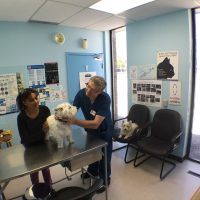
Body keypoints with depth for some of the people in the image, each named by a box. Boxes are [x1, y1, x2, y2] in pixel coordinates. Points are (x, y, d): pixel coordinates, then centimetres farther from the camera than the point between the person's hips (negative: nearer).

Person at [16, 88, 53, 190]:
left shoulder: (45, 110, -22)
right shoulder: (21, 117, -27)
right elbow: (25, 140, -25)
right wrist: (42, 131, -35)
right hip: (30, 149, -1)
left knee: (46, 168, 22)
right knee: (34, 171, 21)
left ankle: (49, 188, 46)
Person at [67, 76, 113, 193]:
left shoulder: (105, 99, -37)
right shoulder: (81, 93, -24)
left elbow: (95, 124, -40)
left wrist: (75, 121, -48)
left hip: (104, 132, -5)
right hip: (90, 129, 5)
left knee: (104, 156, 14)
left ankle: (105, 179, 40)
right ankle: (93, 171, 54)